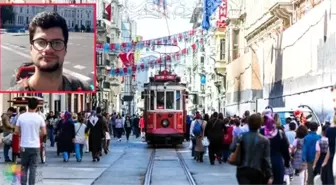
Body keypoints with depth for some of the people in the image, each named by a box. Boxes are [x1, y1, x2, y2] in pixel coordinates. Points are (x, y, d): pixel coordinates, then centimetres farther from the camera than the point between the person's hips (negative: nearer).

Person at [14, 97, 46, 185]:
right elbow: (44, 132, -3)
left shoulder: (21, 116, -4)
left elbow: (16, 131, 1)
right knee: (33, 167, 6)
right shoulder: (39, 118, -7)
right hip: (35, 146, -1)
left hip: (24, 146, 1)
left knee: (24, 166, 11)